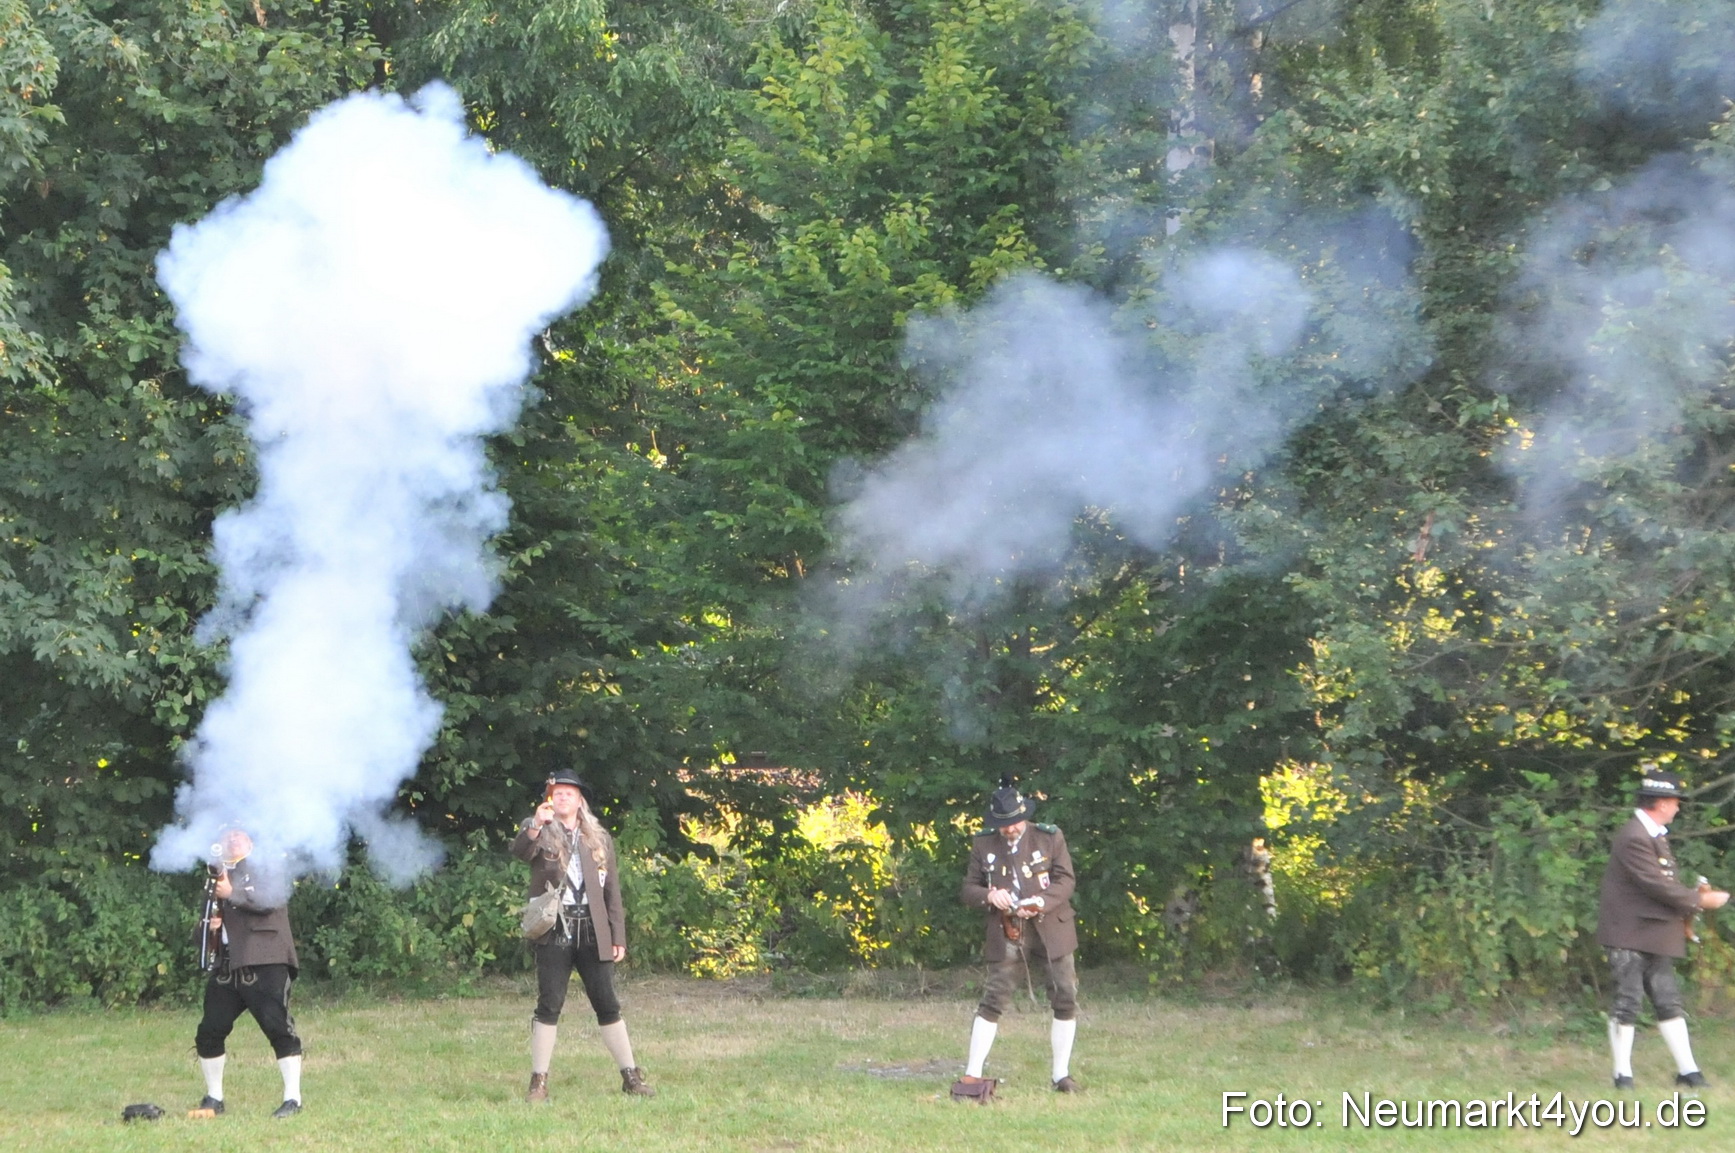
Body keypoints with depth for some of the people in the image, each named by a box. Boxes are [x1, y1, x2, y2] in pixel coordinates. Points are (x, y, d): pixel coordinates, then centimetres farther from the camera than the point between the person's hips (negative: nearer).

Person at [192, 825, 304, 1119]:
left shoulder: (263, 869, 5)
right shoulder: (220, 877, 23)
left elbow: (271, 898, -15)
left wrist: (232, 893, -19)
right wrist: (213, 923, 8)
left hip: (265, 964, -7)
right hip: (228, 966, 7)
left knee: (278, 1026, -14)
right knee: (209, 1033, 5)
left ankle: (292, 1099, -11)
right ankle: (214, 1098, 19)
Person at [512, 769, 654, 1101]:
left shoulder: (599, 839, 12)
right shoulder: (541, 833, 4)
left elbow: (612, 890, 12)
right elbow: (520, 851, -19)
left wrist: (618, 937, 6)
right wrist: (535, 826, -38)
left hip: (593, 931, 2)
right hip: (554, 931, -2)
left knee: (608, 1005, 3)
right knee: (549, 1005, -3)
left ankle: (631, 1077, 9)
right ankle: (538, 1082, 3)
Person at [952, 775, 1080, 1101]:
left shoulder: (1050, 838, 1)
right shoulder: (983, 845, 5)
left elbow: (1065, 881, -2)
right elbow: (969, 889, 8)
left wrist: (1042, 902, -20)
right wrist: (989, 895, -15)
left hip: (1051, 931, 0)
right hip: (1006, 936, 0)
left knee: (1066, 1000, -1)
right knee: (992, 1002, -6)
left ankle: (1062, 1075, 11)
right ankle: (972, 1076, -3)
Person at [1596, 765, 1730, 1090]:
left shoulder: (1655, 835, 14)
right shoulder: (1634, 838, -19)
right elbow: (1657, 885, -22)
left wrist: (1688, 905, 4)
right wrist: (1699, 900, -13)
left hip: (1654, 934, 10)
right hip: (1629, 933, -10)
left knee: (1669, 1001, 8)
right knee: (1627, 1003, -3)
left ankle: (1687, 1070, 10)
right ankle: (1622, 1073, 5)